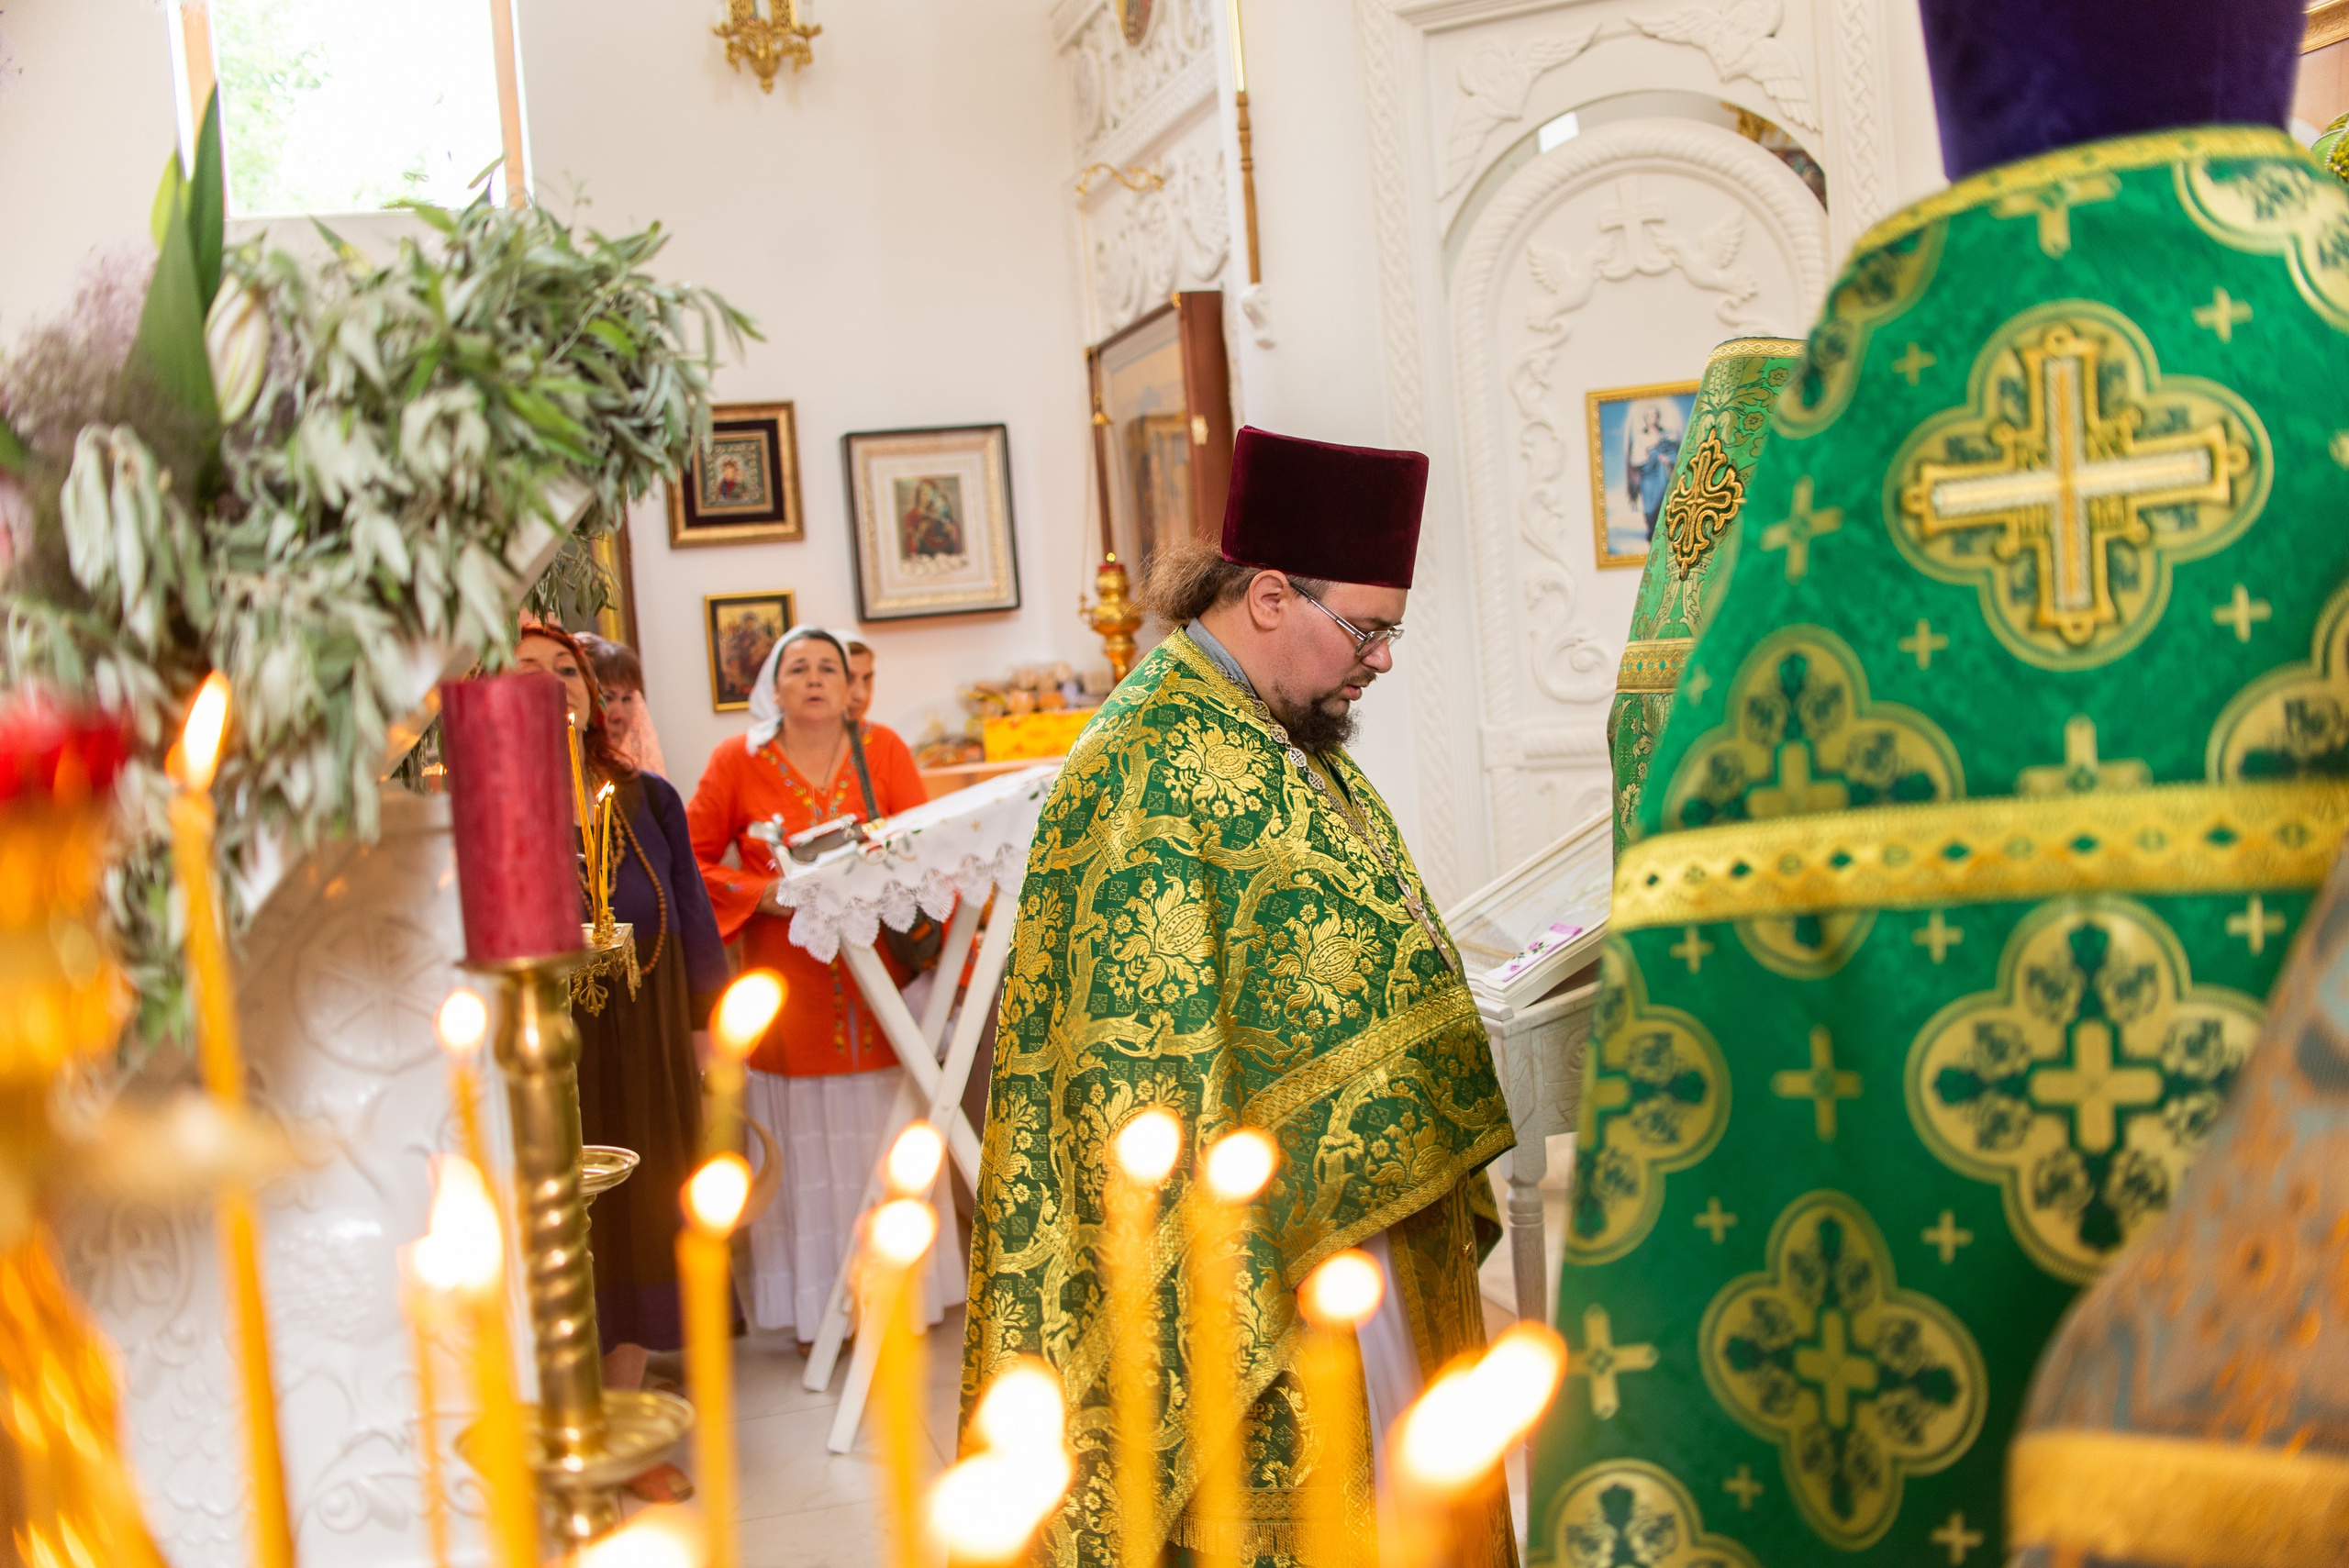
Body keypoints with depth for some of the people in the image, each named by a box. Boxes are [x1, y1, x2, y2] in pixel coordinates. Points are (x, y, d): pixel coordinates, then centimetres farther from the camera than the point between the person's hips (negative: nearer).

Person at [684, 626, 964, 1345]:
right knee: (807, 1155, 4)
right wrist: (765, 894, -15)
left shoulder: (883, 751, 4)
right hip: (790, 989, -1)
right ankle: (819, 1309, 16)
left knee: (887, 1145, 8)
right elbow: (693, 862, 1)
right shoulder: (738, 761, 1)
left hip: (881, 982, 1)